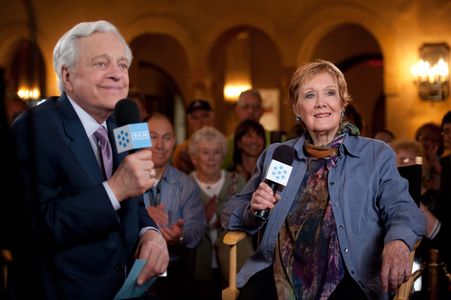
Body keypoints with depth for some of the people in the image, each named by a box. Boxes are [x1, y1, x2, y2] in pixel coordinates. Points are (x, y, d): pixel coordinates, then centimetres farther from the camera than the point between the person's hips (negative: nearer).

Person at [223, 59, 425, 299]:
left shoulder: (377, 156, 13)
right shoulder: (275, 156, 19)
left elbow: (402, 209, 0)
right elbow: (233, 211, 22)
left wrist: (398, 243, -23)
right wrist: (254, 210, -3)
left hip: (347, 276, -1)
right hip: (282, 272, 2)